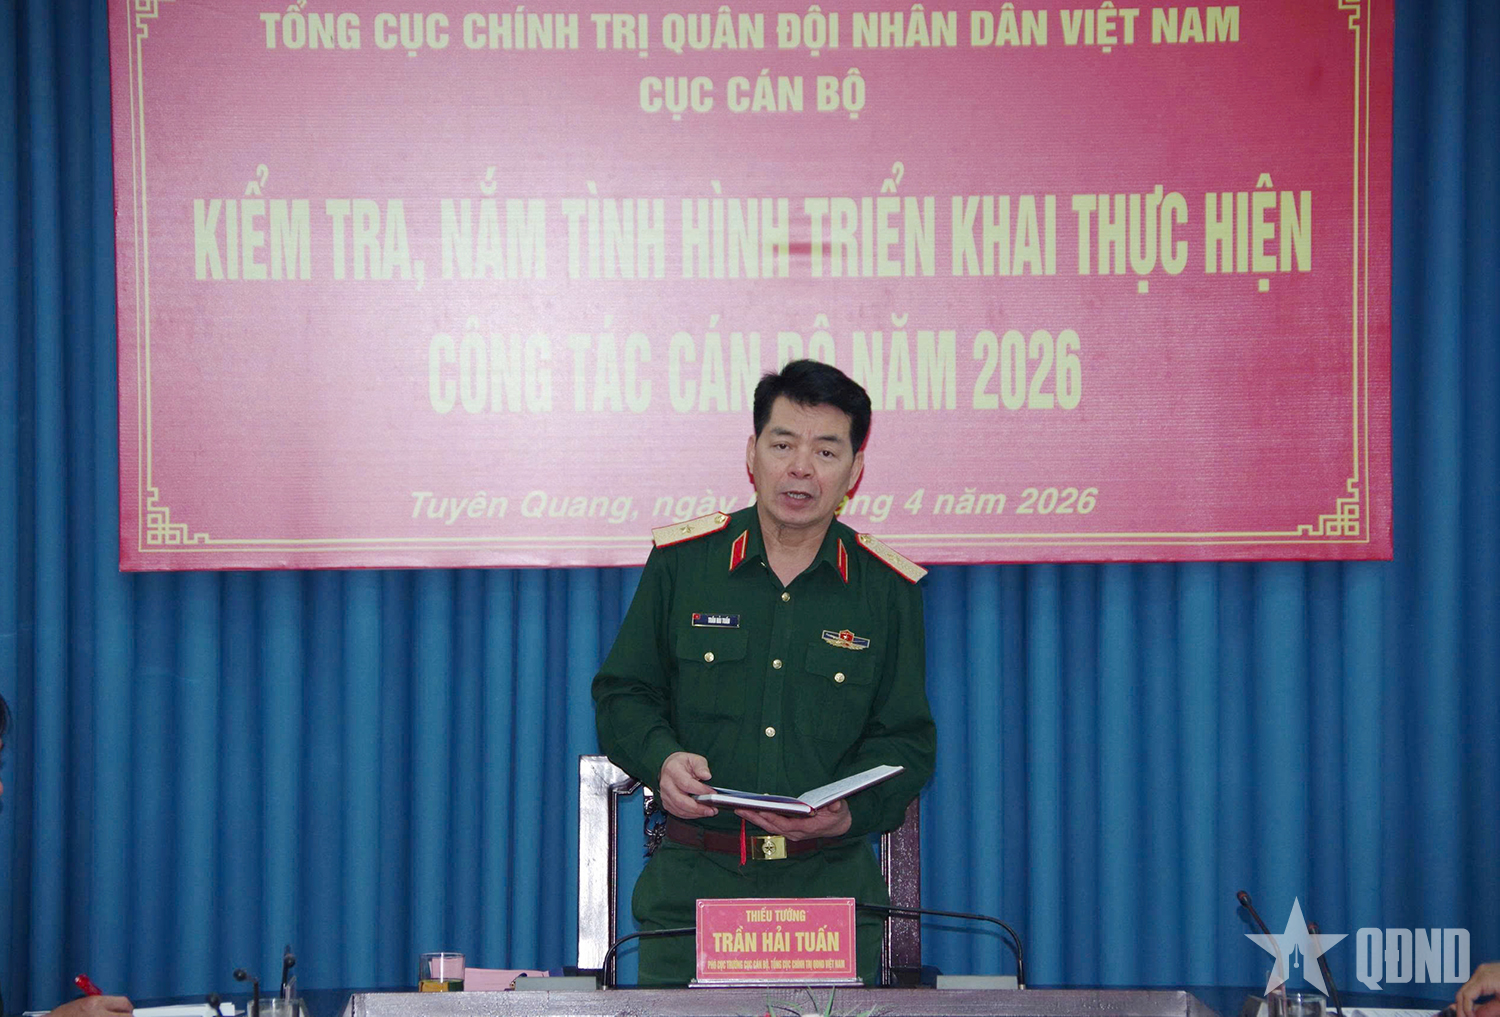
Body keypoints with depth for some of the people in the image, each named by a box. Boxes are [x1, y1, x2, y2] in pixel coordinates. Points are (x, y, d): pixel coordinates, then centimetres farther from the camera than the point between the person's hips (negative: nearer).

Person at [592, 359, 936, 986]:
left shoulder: (888, 589, 6)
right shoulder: (680, 563, 6)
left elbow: (907, 740, 8)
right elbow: (622, 694, 12)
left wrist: (851, 811, -11)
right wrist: (661, 758, -9)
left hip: (831, 886, 0)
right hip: (692, 883, 0)